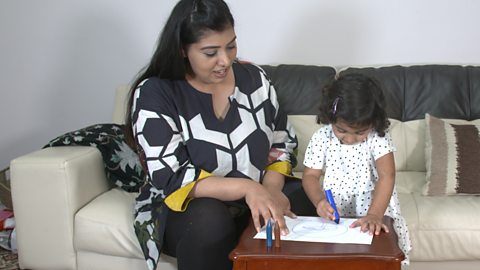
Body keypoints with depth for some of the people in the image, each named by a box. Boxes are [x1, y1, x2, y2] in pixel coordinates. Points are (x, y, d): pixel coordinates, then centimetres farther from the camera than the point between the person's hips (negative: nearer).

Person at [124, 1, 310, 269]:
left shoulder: (254, 78, 1)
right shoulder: (153, 95, -13)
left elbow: (283, 141, 8)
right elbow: (171, 179, -21)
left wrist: (271, 188, -14)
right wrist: (246, 188, -34)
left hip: (257, 198, 4)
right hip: (183, 206, -3)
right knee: (209, 222, -37)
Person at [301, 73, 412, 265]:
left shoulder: (378, 137, -10)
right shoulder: (322, 138, -5)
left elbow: (386, 176, -19)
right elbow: (310, 176, 0)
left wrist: (375, 215, -33)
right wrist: (319, 202, -21)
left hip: (375, 213, -1)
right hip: (334, 215, 1)